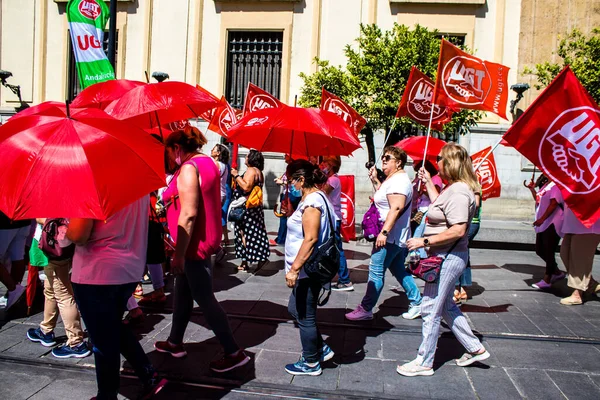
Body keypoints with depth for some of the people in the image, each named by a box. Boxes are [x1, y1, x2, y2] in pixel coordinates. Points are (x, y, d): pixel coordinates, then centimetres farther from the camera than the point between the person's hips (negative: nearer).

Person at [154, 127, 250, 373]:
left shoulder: (188, 169, -18)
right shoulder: (207, 162, 11)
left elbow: (188, 214, -25)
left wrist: (179, 254, -22)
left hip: (193, 244, -10)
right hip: (205, 239, 10)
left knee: (205, 300, -1)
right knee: (182, 292, 21)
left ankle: (234, 353, 7)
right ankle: (175, 343, 36)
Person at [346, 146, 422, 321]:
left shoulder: (398, 180, -17)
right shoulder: (394, 179, 15)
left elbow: (396, 208, -27)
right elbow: (385, 196, 29)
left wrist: (384, 231, -32)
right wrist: (375, 180, 18)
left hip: (390, 236, -11)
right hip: (396, 236, 11)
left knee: (376, 272, -4)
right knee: (399, 270, 18)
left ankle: (366, 309, 3)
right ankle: (416, 303, 26)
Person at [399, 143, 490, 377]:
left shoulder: (458, 192, -21)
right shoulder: (454, 188, 10)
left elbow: (458, 230, -28)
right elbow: (440, 207, 23)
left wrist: (424, 241, -24)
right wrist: (428, 183, 23)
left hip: (448, 258, -11)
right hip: (446, 256, 11)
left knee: (430, 309, 0)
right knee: (446, 306, 22)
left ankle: (424, 363, 14)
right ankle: (475, 349, 35)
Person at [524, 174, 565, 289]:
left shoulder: (556, 184, -15)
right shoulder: (545, 184, 15)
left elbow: (554, 203, -22)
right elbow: (538, 200, 22)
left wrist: (542, 219, -22)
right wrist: (532, 189, 10)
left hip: (552, 224, -10)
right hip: (542, 224, 10)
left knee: (549, 252, -3)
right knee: (540, 250, 15)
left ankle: (546, 280, 6)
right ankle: (556, 272, 30)